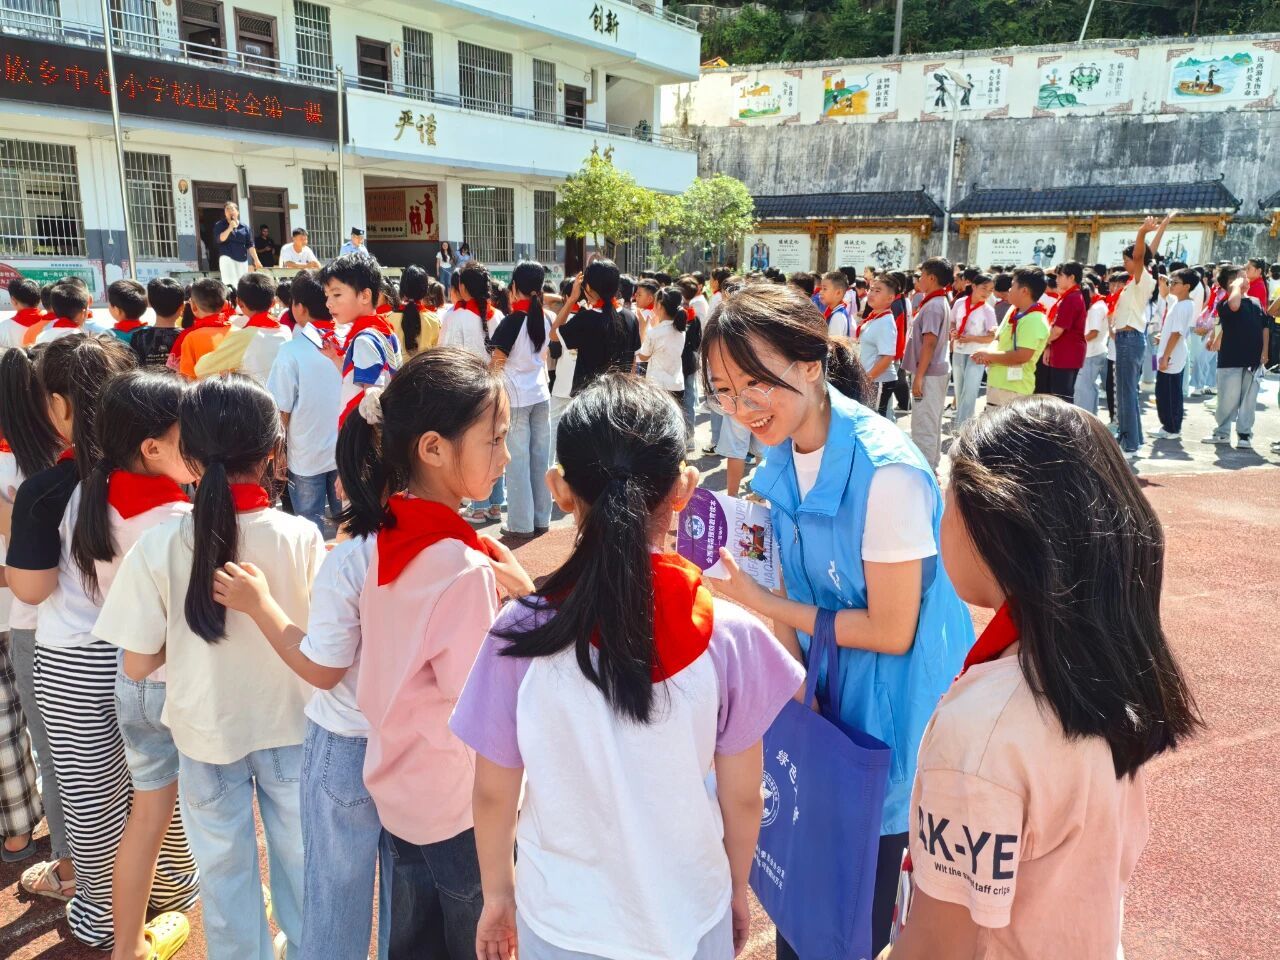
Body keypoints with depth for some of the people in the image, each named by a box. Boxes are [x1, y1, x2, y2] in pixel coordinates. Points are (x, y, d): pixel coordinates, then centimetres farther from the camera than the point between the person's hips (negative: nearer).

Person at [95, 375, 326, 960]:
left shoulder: (158, 548, -20)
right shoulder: (301, 536, -20)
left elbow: (138, 662, -12)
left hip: (208, 733, 0)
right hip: (290, 724, 1)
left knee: (224, 868, 21)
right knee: (298, 855, 23)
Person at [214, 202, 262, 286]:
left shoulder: (244, 227, 11)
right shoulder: (220, 225, 3)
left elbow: (250, 245, 9)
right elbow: (220, 239, -13)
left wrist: (256, 260, 3)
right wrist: (230, 228, -17)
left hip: (242, 260, 4)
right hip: (227, 258, -4)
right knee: (231, 284, -15)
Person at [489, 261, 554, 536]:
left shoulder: (512, 321, -13)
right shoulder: (546, 318, 5)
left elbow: (497, 363, -10)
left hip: (515, 397, -6)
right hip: (541, 394, 6)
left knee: (518, 460, 0)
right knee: (540, 457, 10)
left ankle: (521, 523, 4)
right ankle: (541, 518, 17)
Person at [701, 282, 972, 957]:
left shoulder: (886, 473, -28)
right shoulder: (782, 455, -4)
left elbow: (892, 632, -22)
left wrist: (757, 601, -20)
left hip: (895, 701, -6)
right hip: (826, 686, 7)